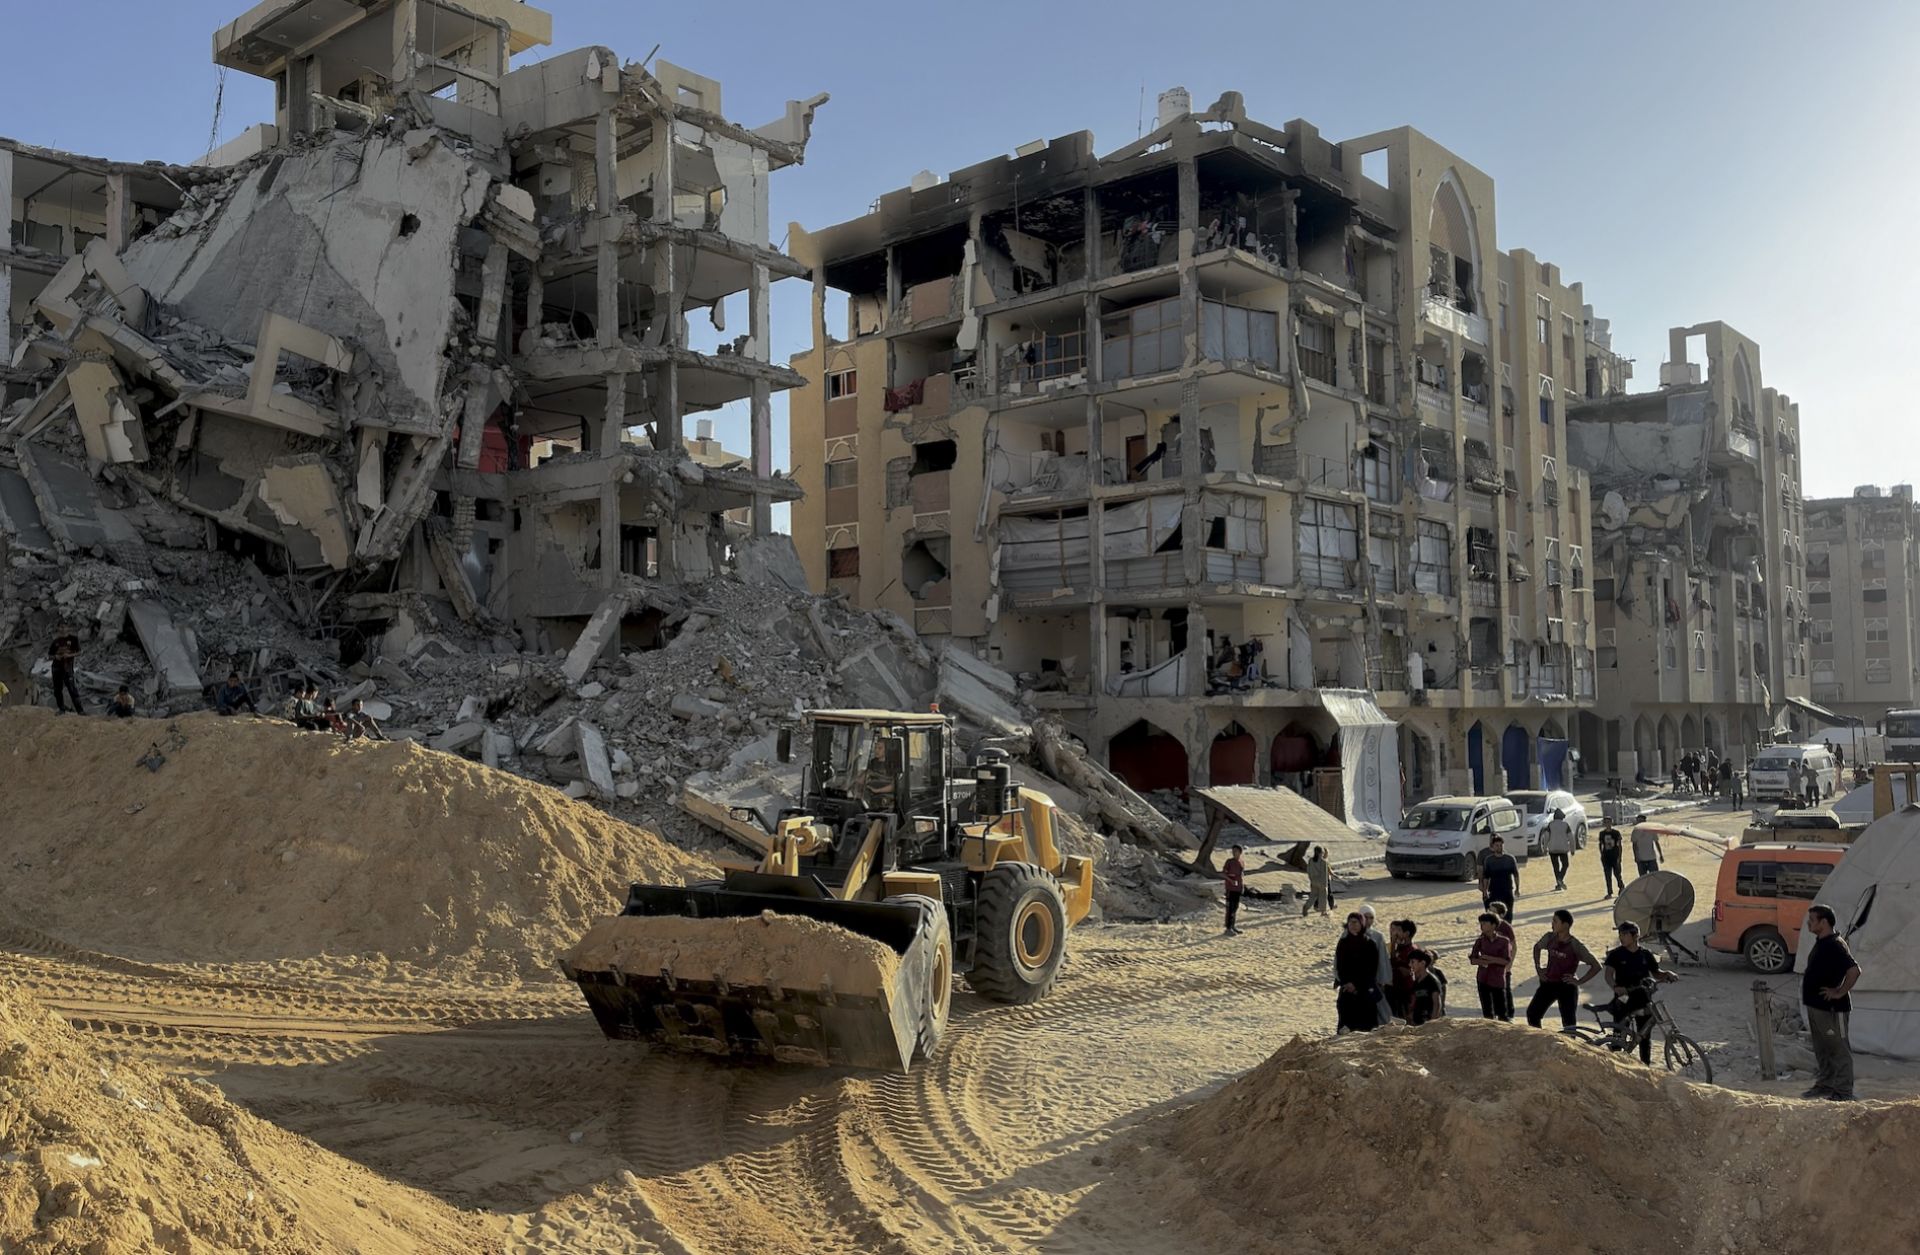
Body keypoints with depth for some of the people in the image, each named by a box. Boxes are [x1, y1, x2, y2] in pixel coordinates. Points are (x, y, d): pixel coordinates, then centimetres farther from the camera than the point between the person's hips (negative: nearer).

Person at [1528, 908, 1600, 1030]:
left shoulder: (1576, 945, -16)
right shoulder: (1550, 937, -2)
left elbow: (1596, 966, -15)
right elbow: (1536, 947, 20)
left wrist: (1579, 981, -16)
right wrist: (1538, 967, 11)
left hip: (1567, 987, -5)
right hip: (1548, 983, 5)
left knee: (1568, 1024, -1)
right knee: (1532, 1013, 4)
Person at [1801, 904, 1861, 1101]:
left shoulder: (1835, 945, -19)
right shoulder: (1820, 943, 12)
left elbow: (1854, 970, -29)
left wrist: (1839, 993, -22)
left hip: (1832, 1008, -10)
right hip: (1816, 1006, 10)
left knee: (1839, 1050, -1)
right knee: (1822, 1049, 17)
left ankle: (1844, 1092, 4)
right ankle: (1824, 1086, 27)